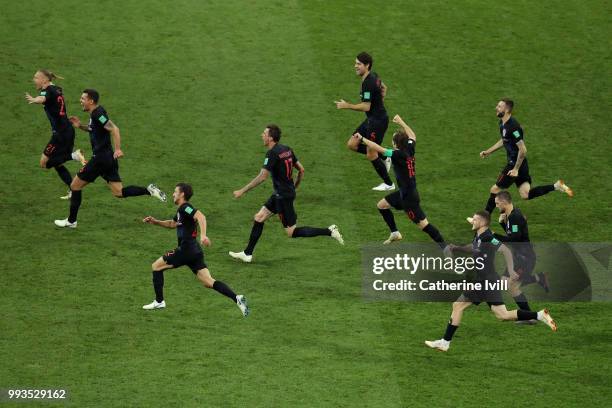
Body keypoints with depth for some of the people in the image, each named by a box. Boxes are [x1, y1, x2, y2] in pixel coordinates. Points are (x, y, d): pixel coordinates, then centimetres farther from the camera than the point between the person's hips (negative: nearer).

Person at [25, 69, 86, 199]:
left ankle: (74, 156, -14)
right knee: (57, 163, 17)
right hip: (68, 130, 9)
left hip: (60, 133, -9)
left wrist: (33, 100, -60)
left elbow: (42, 99, -40)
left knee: (44, 163, -3)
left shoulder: (48, 90, -16)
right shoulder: (57, 89, 11)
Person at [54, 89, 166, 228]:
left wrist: (118, 149, -33)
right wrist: (80, 126, 16)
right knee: (119, 192, 8)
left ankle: (71, 221, 12)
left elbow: (114, 129, -25)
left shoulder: (98, 113, -16)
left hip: (100, 158, -10)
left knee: (75, 185, 3)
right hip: (108, 158, 10)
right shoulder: (95, 113, 13)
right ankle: (149, 190, -4)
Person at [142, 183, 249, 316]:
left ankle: (159, 301, 10)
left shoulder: (185, 207, -8)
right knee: (209, 282, -1)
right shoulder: (181, 210, 22)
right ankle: (236, 298, -17)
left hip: (186, 250, -9)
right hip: (195, 251, 9)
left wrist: (203, 235, -40)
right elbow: (172, 223, 41)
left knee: (156, 266, 7)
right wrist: (155, 222, 28)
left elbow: (200, 216, -26)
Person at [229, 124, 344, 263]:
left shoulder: (272, 153, -20)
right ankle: (247, 254, 18)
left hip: (283, 197, -10)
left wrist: (242, 191, -18)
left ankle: (329, 231, -5)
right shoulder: (287, 149, 5)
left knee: (292, 232, -2)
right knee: (259, 218, 13)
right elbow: (301, 170, 10)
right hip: (279, 194, 10)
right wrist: (294, 188, 23)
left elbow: (262, 177, -24)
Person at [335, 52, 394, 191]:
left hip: (377, 121, -10)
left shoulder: (368, 83, -25)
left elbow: (366, 106, -27)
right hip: (372, 119, 10)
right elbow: (383, 88, 24)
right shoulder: (373, 76, 5)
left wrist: (347, 106, -22)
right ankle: (384, 157, 21)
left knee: (371, 155, -1)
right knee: (352, 144, 10)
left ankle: (388, 184, 14)